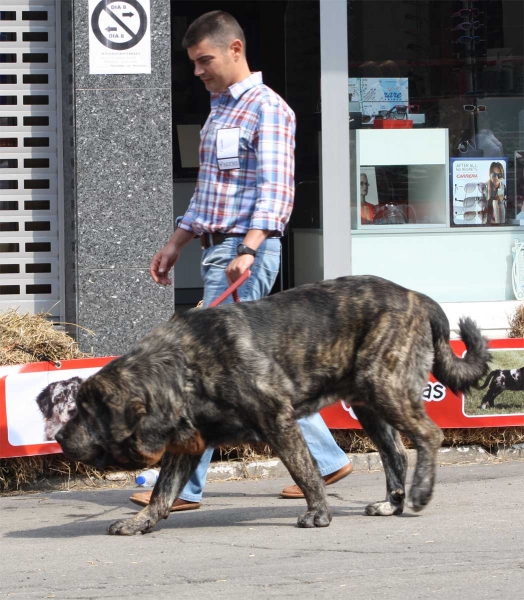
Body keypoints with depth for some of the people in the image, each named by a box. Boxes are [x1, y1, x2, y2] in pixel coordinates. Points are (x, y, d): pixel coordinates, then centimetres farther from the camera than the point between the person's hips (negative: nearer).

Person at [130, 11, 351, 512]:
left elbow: (275, 188, -18)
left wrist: (248, 248, -28)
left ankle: (183, 486, -7)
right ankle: (326, 461, 17)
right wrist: (175, 244, 23)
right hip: (218, 251, 10)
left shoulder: (267, 108, -8)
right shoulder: (219, 111, 20)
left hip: (247, 252, -10)